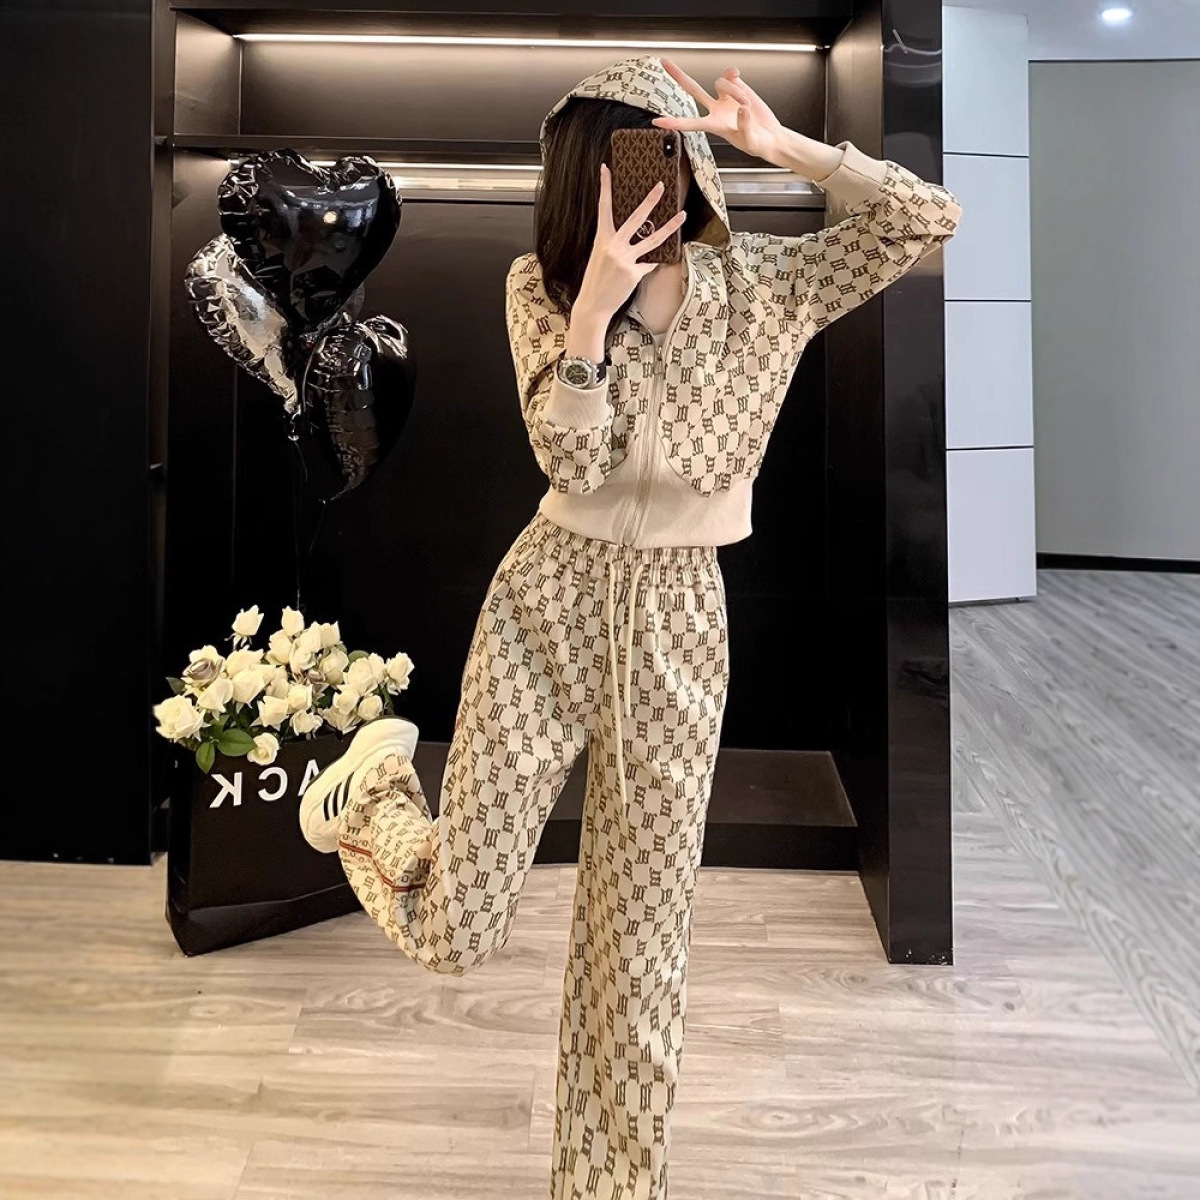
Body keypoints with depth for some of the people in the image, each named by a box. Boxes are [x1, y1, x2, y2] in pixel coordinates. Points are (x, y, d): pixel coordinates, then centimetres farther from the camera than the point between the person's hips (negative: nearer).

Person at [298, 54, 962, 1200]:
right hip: (549, 600, -1)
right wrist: (593, 307, -24)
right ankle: (380, 788, 35)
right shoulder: (541, 286, -4)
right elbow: (573, 464, -14)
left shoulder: (765, 283, 0)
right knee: (452, 935, 3)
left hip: (679, 623, 2)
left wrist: (785, 145, -14)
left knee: (641, 939, 10)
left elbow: (930, 219, -5)